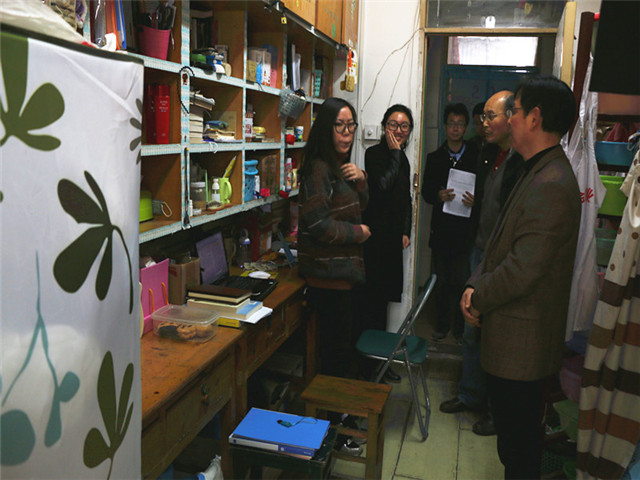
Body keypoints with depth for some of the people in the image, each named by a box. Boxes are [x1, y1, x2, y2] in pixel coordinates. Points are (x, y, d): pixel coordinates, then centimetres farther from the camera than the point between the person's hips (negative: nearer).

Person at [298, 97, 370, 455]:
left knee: (340, 348, 18)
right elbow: (317, 224, -23)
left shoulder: (341, 166, 15)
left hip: (343, 271, 10)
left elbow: (360, 208, 18)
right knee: (337, 351, 0)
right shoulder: (318, 168, -16)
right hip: (328, 274, -10)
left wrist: (360, 181, -1)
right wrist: (358, 233, -10)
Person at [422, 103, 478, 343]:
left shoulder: (476, 157, 4)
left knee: (463, 282, -3)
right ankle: (442, 325, 23)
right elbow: (426, 192, 7)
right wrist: (439, 195, -14)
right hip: (441, 228, 2)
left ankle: (461, 328, 13)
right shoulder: (435, 158, 11)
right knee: (441, 281, 8)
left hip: (466, 230, -2)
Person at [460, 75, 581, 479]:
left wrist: (478, 297, -10)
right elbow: (504, 244, 13)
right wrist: (476, 285, 0)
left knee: (518, 431, 8)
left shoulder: (552, 185, -24)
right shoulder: (539, 173, 10)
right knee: (514, 430, 24)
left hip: (522, 339, -10)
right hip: (515, 330, 10)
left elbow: (522, 271, -26)